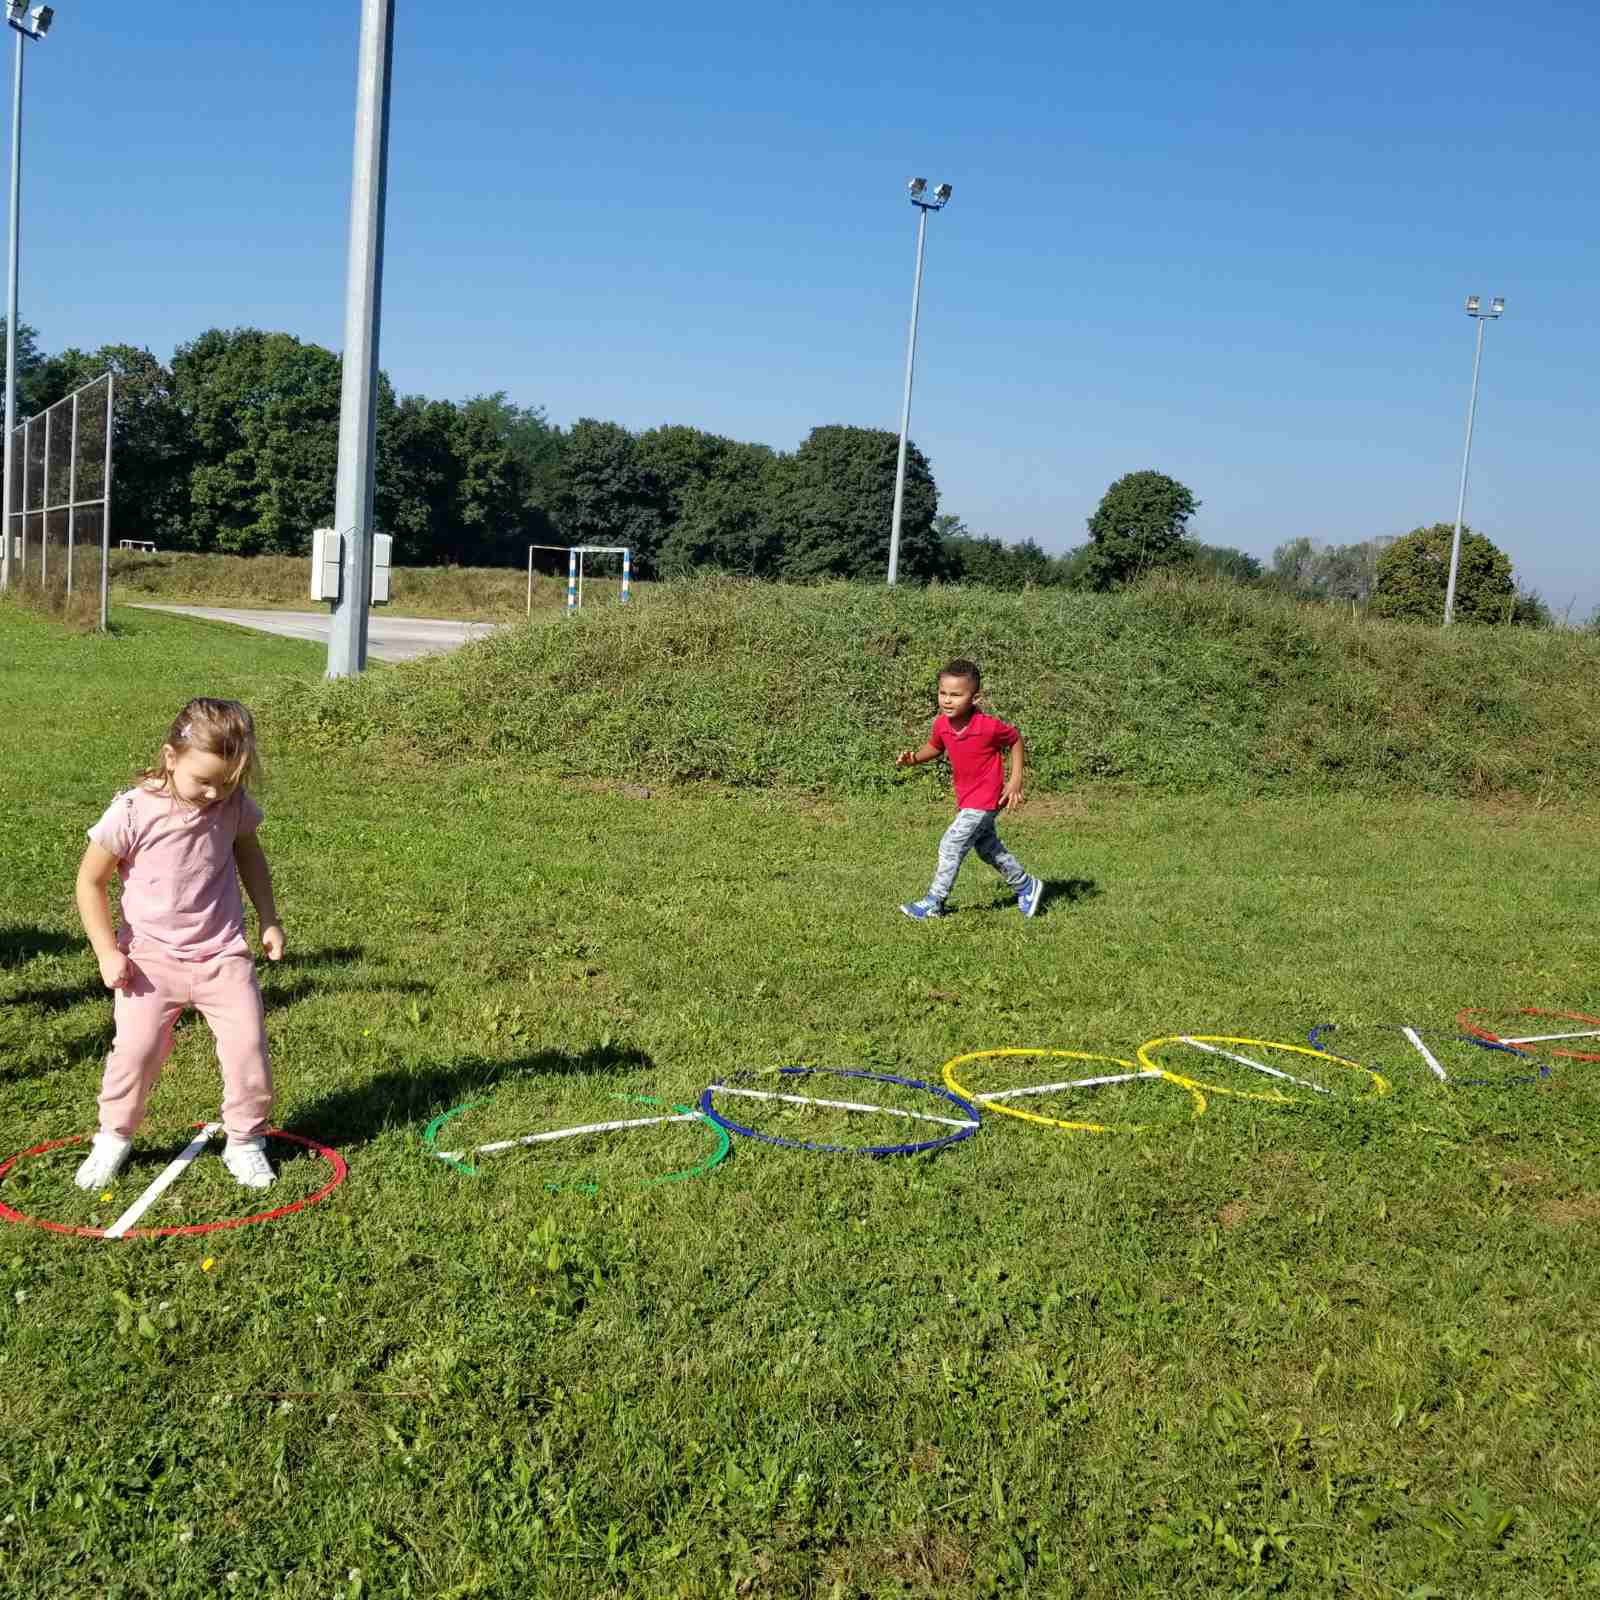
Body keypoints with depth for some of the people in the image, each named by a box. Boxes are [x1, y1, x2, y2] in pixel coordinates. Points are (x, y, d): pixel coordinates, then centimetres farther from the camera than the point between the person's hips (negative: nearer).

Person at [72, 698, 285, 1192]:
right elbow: (90, 881, -6)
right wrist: (107, 951, -8)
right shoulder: (132, 813, -17)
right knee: (134, 1052, -3)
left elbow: (249, 855, 14)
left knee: (248, 1048, -3)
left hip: (223, 954, 2)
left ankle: (245, 1140, 18)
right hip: (152, 959, -2)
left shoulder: (234, 805, -8)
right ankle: (113, 1138, 23)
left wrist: (269, 920, 11)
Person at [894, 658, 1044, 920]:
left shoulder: (989, 726, -26)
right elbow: (935, 747, 10)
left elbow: (1015, 739, -7)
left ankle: (933, 902, 2)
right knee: (987, 847, 21)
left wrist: (1015, 780, -10)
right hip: (965, 798, 8)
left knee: (951, 844, -10)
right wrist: (914, 758, -10)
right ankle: (1027, 886, 39)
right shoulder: (941, 724, -10)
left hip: (985, 798, -7)